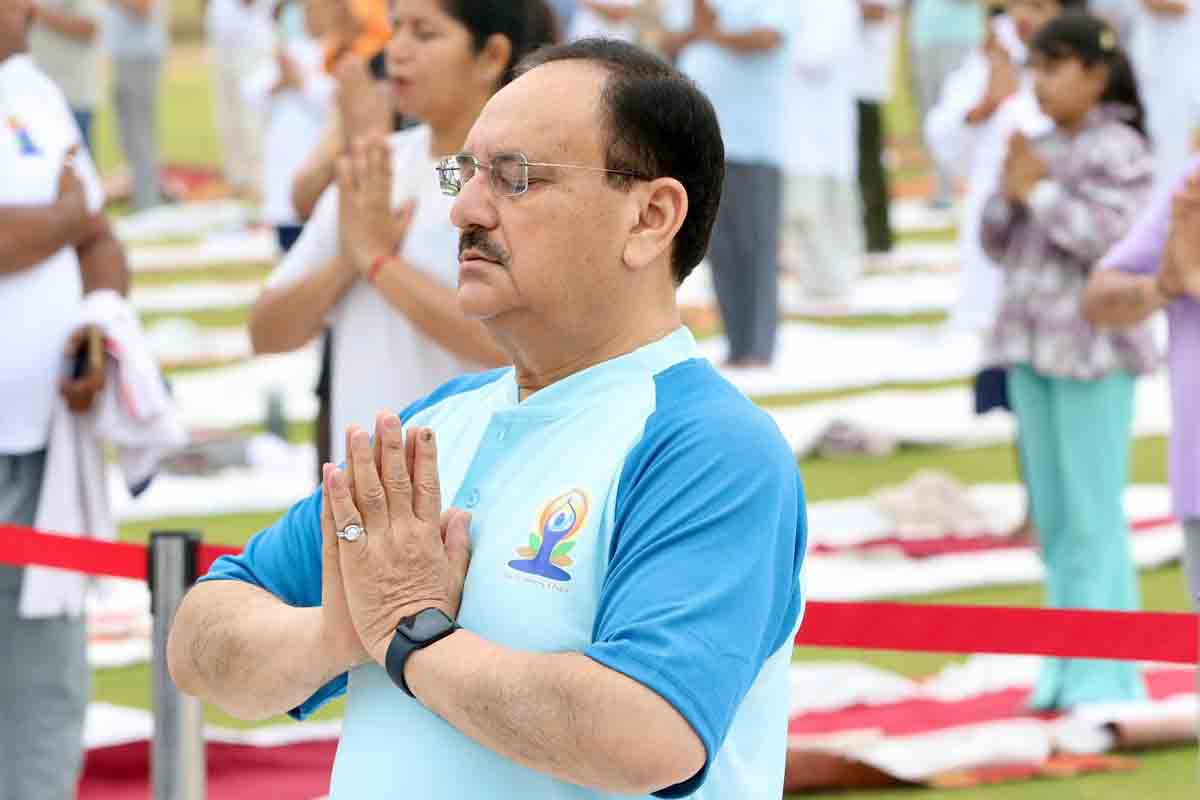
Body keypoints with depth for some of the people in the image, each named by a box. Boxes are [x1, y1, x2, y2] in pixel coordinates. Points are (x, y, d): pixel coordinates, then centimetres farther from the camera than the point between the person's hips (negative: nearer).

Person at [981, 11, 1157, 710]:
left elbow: (1110, 240, -19)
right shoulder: (1043, 149, 12)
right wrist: (1010, 191, -5)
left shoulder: (1119, 150, -9)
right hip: (1033, 346, 8)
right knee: (1053, 516, 10)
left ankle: (1106, 674, -2)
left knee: (1093, 514, -6)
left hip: (1094, 349, -8)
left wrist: (1038, 191, -13)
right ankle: (1070, 667, 16)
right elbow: (1000, 245, 14)